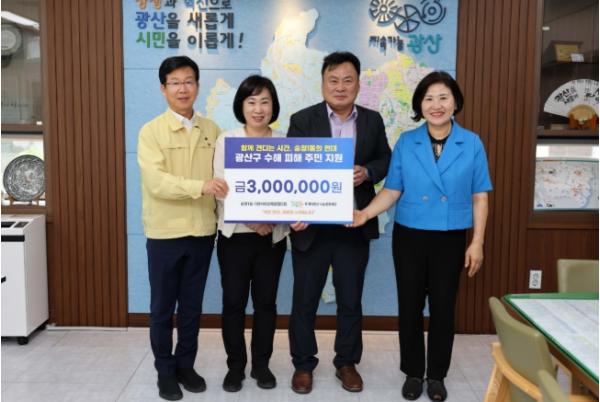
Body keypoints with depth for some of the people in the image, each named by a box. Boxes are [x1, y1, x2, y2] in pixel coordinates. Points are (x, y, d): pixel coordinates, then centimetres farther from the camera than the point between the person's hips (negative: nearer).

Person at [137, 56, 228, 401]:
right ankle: (165, 371, 26)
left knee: (192, 305, 14)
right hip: (165, 233, -3)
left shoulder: (211, 130, 4)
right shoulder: (151, 131, -6)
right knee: (163, 307, 9)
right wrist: (199, 186, -30)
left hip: (202, 231, 3)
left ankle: (186, 365, 31)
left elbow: (221, 177, 6)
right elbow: (155, 181, -18)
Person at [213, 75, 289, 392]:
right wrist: (251, 219, -19)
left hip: (273, 236, 2)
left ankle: (261, 364, 26)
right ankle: (235, 366, 21)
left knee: (266, 301, 10)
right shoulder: (226, 140, -1)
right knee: (234, 302, 4)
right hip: (235, 234, -1)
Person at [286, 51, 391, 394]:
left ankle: (347, 362, 32)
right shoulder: (302, 120, -4)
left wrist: (367, 172, -12)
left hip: (355, 227, 2)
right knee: (304, 301, 10)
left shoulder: (373, 120, 5)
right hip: (312, 227, -2)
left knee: (351, 301, 14)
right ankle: (303, 364, 28)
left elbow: (386, 160, 12)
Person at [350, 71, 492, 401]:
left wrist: (477, 242, -4)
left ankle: (436, 375, 27)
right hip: (409, 236, 1)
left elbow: (479, 198, 0)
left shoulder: (472, 144, -2)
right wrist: (365, 214, -17)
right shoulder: (405, 143, -1)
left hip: (450, 239, 0)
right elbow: (392, 191, -1)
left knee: (443, 307, 8)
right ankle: (413, 373, 26)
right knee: (410, 306, 9)